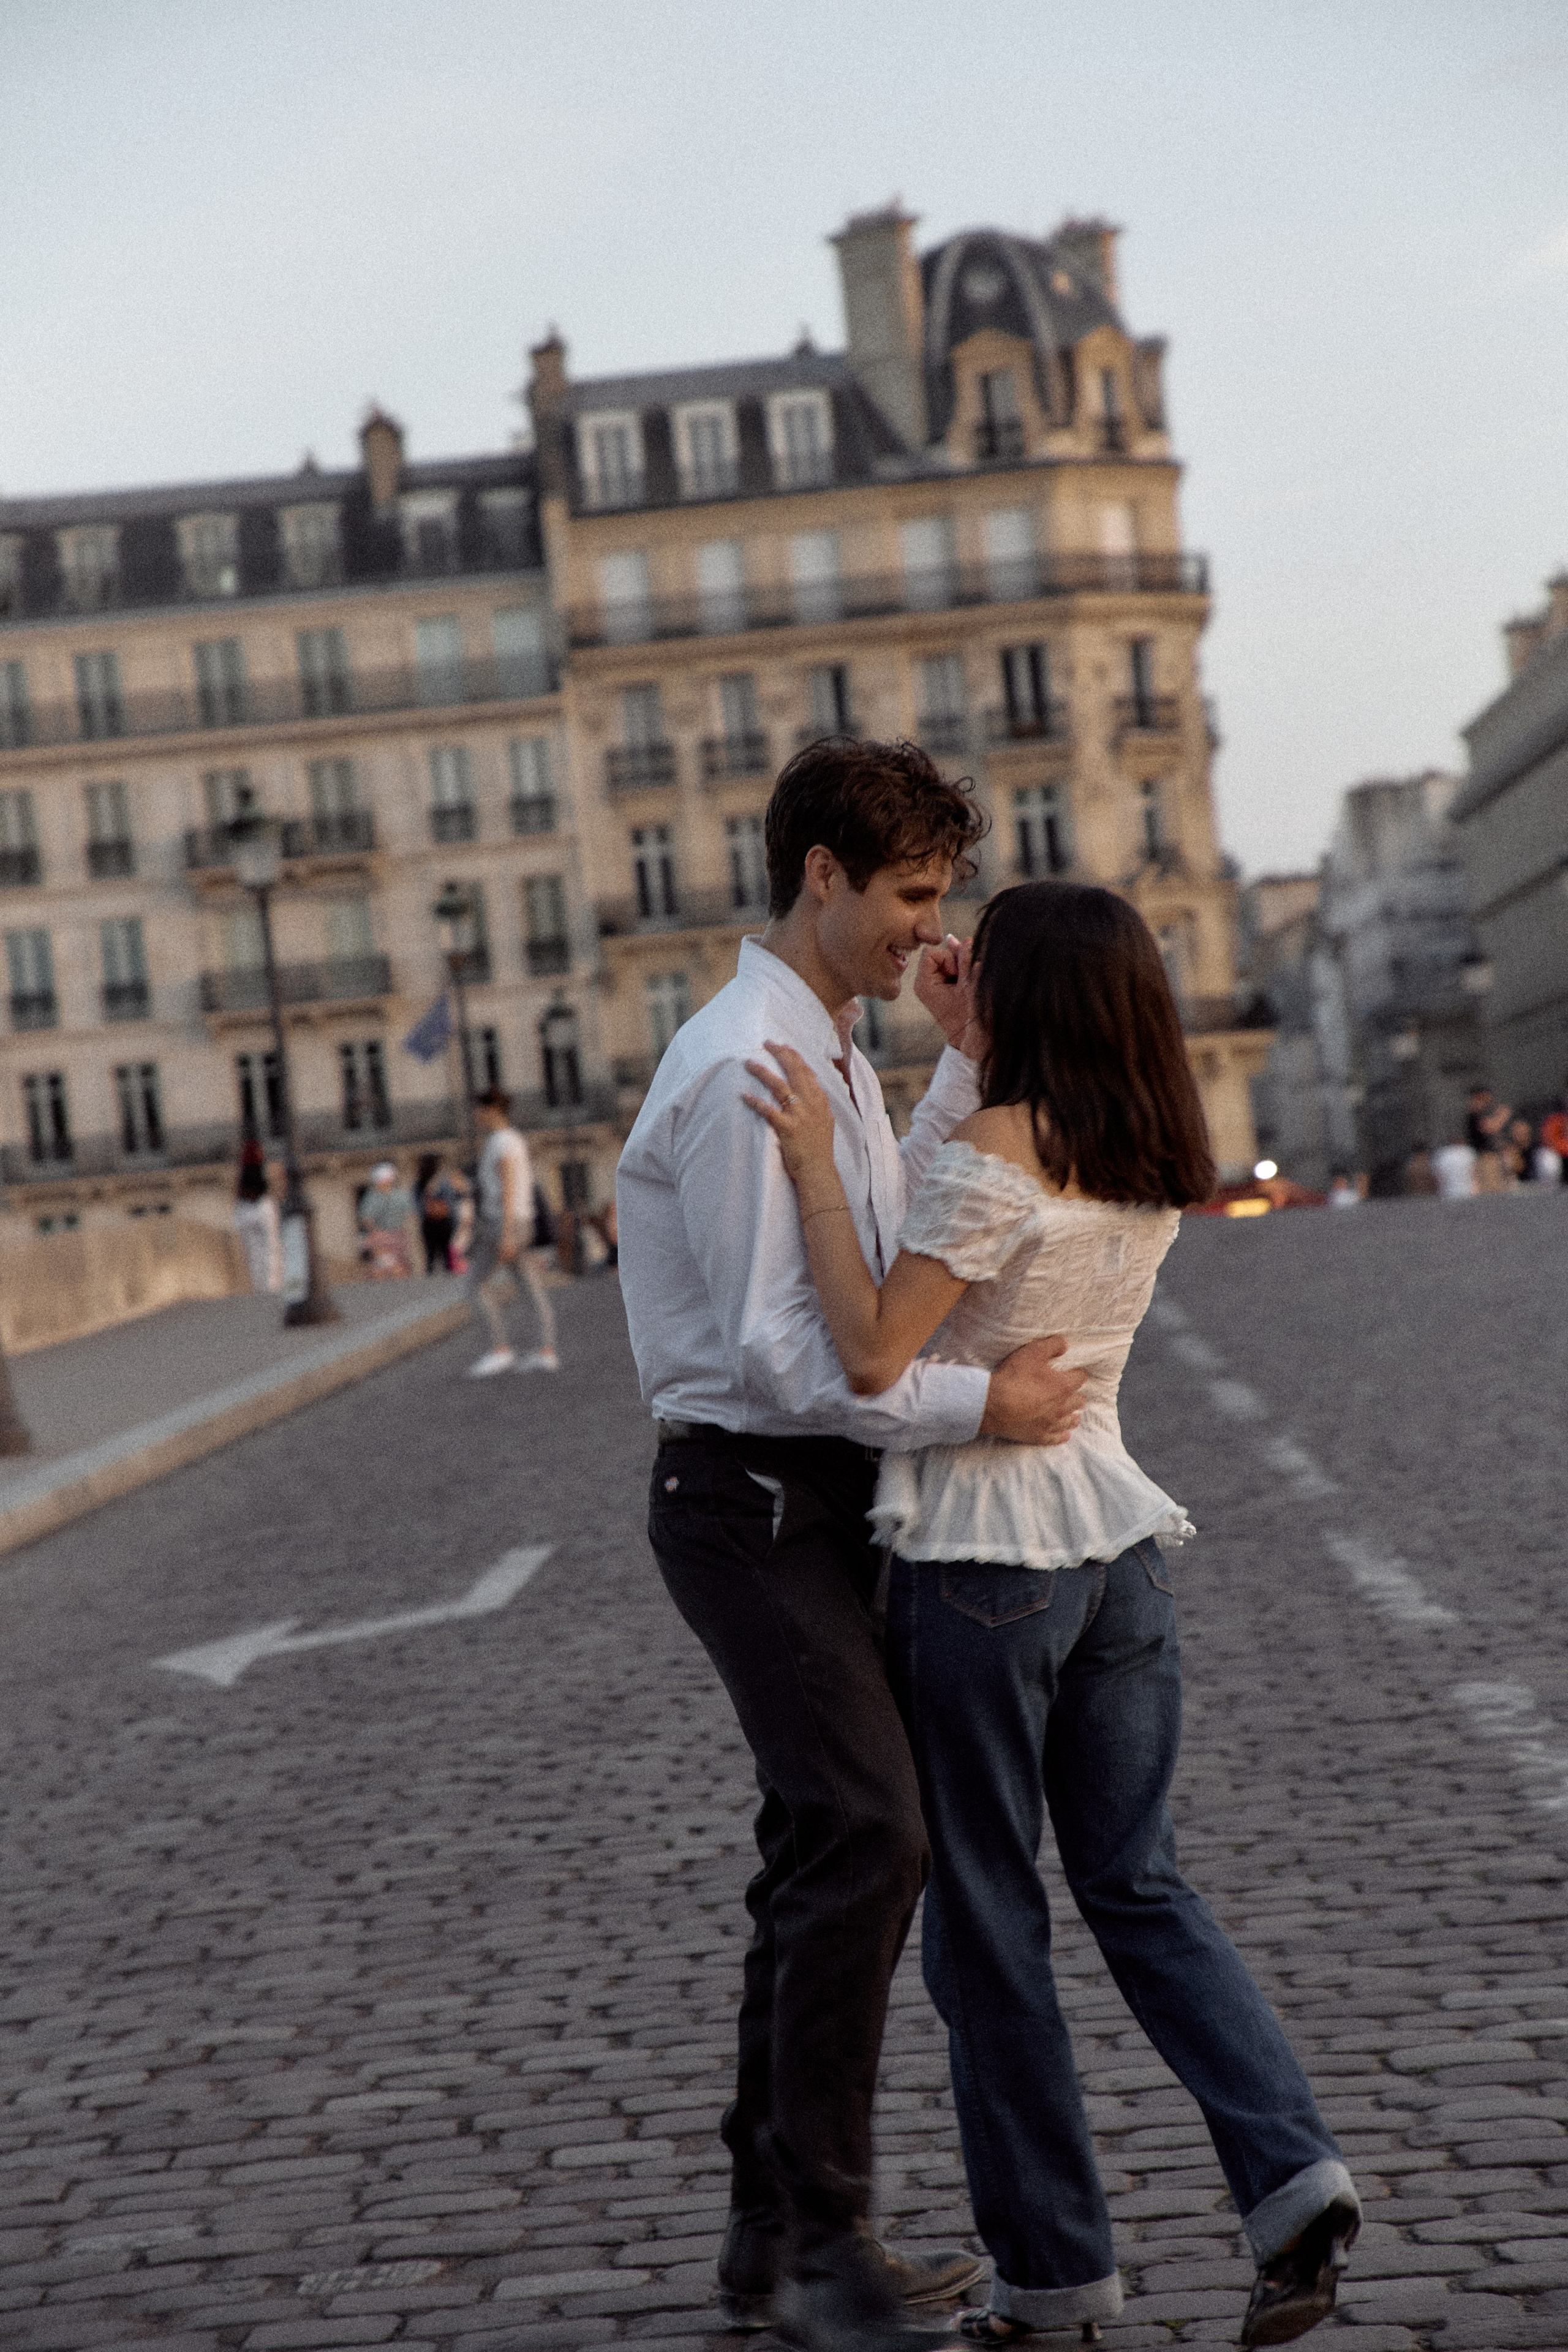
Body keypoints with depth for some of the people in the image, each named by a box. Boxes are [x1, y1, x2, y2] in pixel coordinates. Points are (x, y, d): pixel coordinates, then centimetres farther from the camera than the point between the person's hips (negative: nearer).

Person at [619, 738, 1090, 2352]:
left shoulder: (830, 1054, 14)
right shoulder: (742, 1071, -18)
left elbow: (894, 1227, 22)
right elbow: (778, 1351, -22)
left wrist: (967, 1057, 15)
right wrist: (980, 1402, -19)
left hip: (820, 1504, 11)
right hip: (753, 1503, -10)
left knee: (828, 1854, 13)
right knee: (869, 1837, -17)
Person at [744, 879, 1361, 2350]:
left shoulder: (991, 1152, -17)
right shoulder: (1155, 1168, 6)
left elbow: (871, 1356, -21)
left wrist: (816, 1165, -17)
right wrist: (974, 1045, 29)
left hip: (979, 1558, -7)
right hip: (1117, 1547, 7)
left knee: (986, 1916, 6)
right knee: (1138, 1885, 15)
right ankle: (1290, 2171, -2)